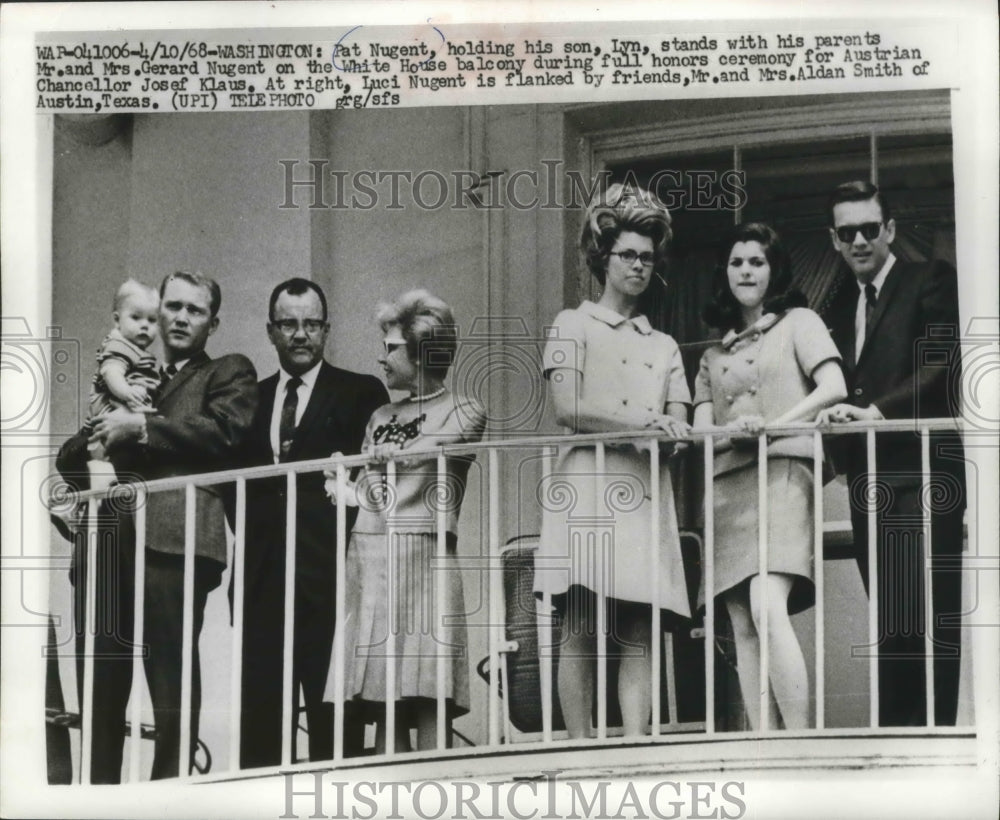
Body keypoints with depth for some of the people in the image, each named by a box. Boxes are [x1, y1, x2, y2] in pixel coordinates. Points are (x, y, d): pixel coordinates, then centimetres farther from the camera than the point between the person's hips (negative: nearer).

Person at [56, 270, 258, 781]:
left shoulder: (230, 373, 15)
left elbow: (223, 431, -5)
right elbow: (69, 459, 27)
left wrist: (141, 428, -5)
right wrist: (98, 436, 5)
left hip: (173, 535, -5)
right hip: (106, 540, 5)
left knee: (172, 681, -9)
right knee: (98, 685, 1)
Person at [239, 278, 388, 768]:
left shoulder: (360, 394, 7)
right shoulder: (251, 398, 18)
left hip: (329, 577, -3)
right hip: (263, 575, 3)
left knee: (333, 708, -2)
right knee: (259, 707, 1)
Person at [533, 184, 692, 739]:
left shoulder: (663, 347, 24)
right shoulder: (573, 326, 11)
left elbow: (676, 422, 13)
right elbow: (567, 408, -3)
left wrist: (668, 432, -11)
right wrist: (642, 424, -12)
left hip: (646, 493, 4)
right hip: (588, 488, -4)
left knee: (640, 635, -5)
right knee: (580, 628, -10)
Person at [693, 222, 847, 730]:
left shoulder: (798, 323, 12)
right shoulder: (714, 354, 24)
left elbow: (833, 388, -3)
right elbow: (700, 431, 14)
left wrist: (772, 426, -12)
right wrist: (731, 431, -8)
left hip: (781, 474, -5)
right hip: (727, 486, 5)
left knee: (768, 611, -24)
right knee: (743, 629, -2)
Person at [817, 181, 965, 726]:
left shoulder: (930, 282, 3)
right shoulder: (839, 308, 22)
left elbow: (942, 364, -10)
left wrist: (877, 411, -18)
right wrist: (835, 417, -1)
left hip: (921, 473, -6)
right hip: (869, 481, 6)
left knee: (926, 616, -11)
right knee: (889, 622, 5)